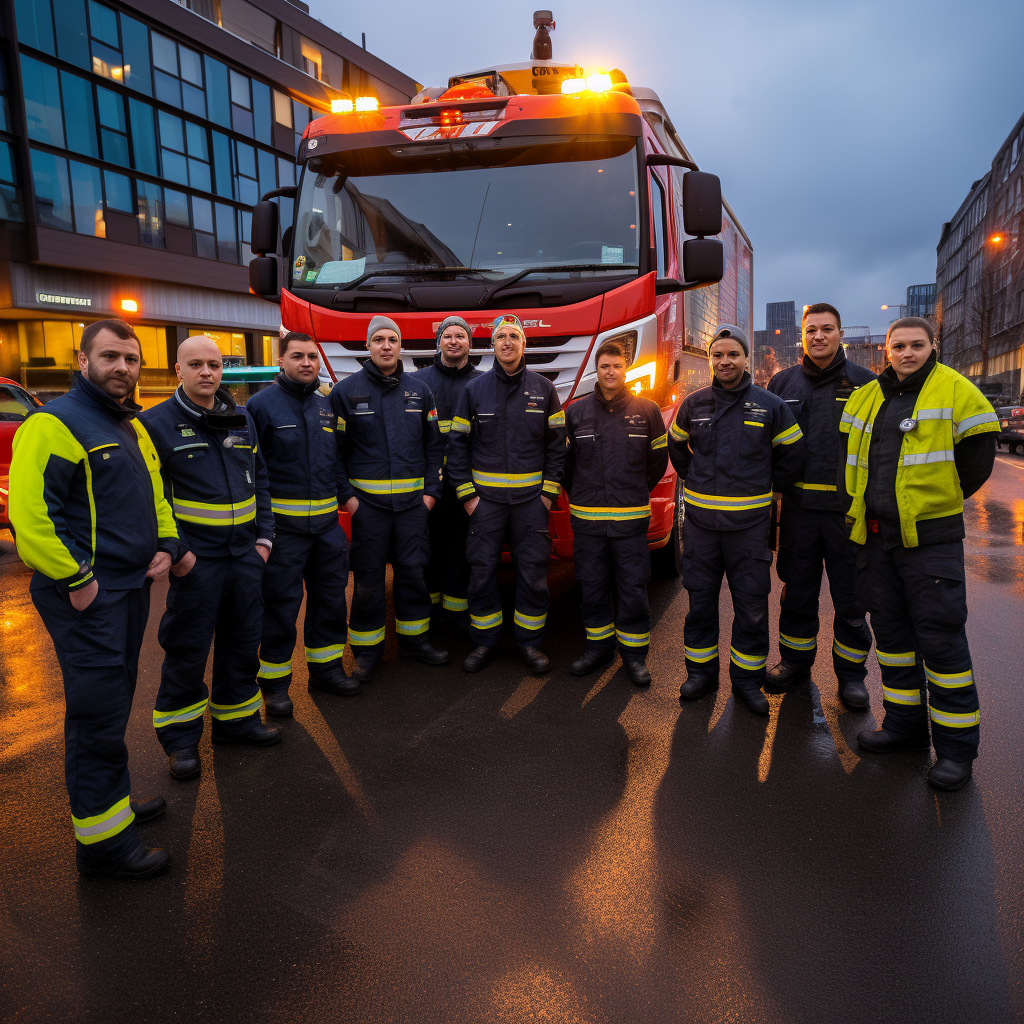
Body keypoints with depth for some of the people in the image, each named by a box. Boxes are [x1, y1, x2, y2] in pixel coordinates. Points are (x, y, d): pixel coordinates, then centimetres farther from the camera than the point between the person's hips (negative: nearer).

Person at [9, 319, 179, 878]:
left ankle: (113, 797, 35)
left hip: (131, 586, 9)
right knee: (97, 711, -3)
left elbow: (154, 494, 25)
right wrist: (76, 580, -20)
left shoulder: (133, 426, 15)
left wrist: (165, 544, 10)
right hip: (86, 595, -9)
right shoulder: (54, 424, -14)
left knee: (115, 700, 19)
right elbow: (30, 515, -22)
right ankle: (101, 839, 9)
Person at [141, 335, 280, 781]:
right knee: (187, 649, 3)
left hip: (245, 557, 5)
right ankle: (179, 737, 20)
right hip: (195, 560, -5)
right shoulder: (156, 423, -6)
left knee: (243, 642, 14)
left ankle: (236, 718, 31)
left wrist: (264, 535, 9)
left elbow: (259, 480, 16)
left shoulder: (242, 419, 10)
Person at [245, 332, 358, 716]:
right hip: (283, 524, -6)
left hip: (327, 522, 6)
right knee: (281, 604, 2)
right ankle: (274, 681, 16)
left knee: (331, 596, 13)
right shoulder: (262, 404, -7)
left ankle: (325, 666, 30)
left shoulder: (326, 406, 12)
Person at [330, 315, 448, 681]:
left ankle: (414, 637, 25)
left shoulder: (419, 391, 8)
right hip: (367, 500, -2)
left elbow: (434, 444, 10)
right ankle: (367, 648, 18)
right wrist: (346, 495, -7)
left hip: (413, 500, 3)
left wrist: (431, 490, 3)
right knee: (368, 576, 4)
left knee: (413, 569, 9)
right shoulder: (346, 391, 0)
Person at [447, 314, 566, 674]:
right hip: (485, 497, 0)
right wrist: (467, 494, -3)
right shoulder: (474, 390, 4)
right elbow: (457, 445, 4)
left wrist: (549, 491, -1)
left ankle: (529, 641, 18)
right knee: (482, 570, 4)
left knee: (532, 572, 3)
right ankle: (484, 641, 19)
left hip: (531, 497, 0)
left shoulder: (544, 389, 6)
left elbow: (557, 444, 7)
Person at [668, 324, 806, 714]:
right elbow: (676, 446, 22)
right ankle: (701, 671, 24)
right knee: (700, 599, 9)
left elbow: (792, 454, 10)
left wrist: (764, 489, 8)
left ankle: (747, 678, 18)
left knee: (751, 604, 4)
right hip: (699, 519, 2)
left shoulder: (770, 405, 0)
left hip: (749, 521, -1)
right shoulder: (693, 405, 5)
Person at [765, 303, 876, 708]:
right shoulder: (782, 382, 8)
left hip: (848, 507, -2)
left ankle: (850, 670, 22)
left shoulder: (865, 384, 2)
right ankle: (796, 660, 28)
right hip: (798, 505, 2)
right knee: (797, 588, 12)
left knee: (849, 593, 7)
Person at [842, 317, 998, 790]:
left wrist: (941, 498, 1)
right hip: (874, 534, 6)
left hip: (930, 536, -6)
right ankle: (905, 723, 29)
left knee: (940, 637, -4)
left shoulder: (954, 390, -4)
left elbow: (979, 452, -3)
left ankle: (956, 744, 10)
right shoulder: (866, 397, 11)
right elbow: (852, 454, 23)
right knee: (890, 629, 13)